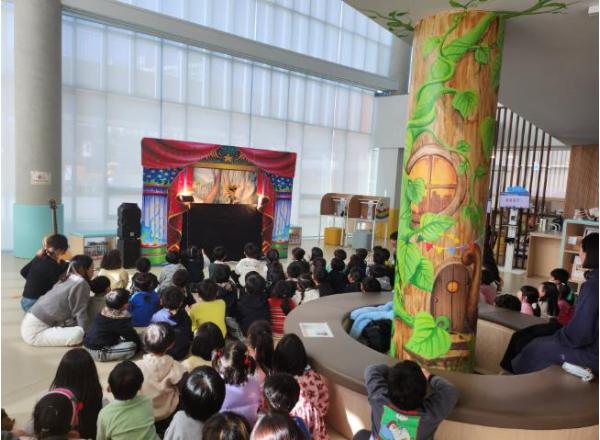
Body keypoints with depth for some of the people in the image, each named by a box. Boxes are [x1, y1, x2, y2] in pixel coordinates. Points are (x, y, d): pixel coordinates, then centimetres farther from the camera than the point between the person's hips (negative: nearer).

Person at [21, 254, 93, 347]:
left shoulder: (67, 279, 11)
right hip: (35, 331, -10)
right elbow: (80, 313, -11)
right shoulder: (81, 283, -15)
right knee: (78, 334, -25)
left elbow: (71, 311, 14)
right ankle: (39, 339, -8)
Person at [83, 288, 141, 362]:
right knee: (132, 346, -18)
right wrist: (140, 344, 5)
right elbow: (132, 336, -13)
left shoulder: (104, 310, 2)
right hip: (97, 353, -9)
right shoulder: (121, 319, -21)